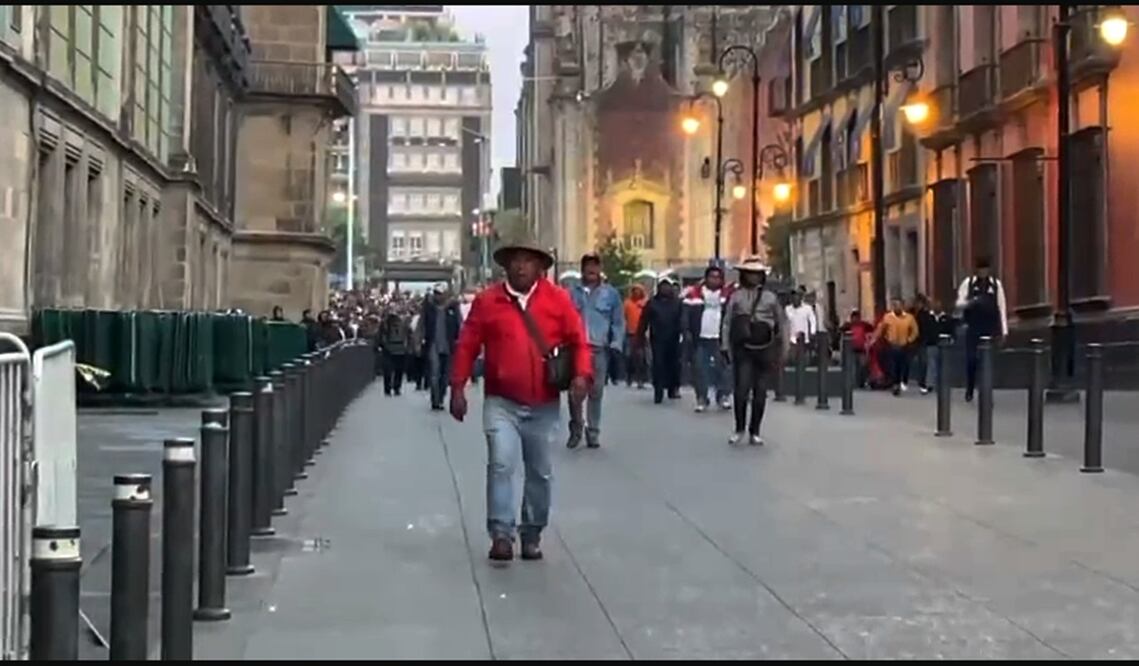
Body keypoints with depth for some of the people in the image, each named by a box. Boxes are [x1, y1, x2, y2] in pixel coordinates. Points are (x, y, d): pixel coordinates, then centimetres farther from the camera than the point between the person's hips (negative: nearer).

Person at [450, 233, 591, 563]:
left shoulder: (558, 299, 0)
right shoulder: (487, 300, -1)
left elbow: (578, 340, 1)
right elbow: (467, 346, 2)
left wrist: (582, 374, -15)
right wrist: (458, 388, -3)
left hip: (544, 404, 2)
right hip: (501, 402, -1)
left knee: (540, 472, 9)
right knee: (501, 464, -15)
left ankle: (532, 536, 23)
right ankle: (501, 535, -9)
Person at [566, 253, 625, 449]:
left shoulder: (610, 293, 7)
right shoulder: (572, 292, 7)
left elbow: (619, 322, 7)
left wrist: (616, 345, -4)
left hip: (600, 349, 0)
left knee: (596, 391, 4)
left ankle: (593, 432, 13)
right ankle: (576, 428, 13)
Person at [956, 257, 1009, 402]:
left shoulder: (996, 284, 2)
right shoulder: (968, 283, -1)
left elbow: (1002, 307, 4)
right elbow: (959, 304, -1)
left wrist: (1003, 330, 0)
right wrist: (970, 302, -24)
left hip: (990, 329, 1)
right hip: (972, 328, -1)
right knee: (971, 359, 0)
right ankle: (969, 391, 15)